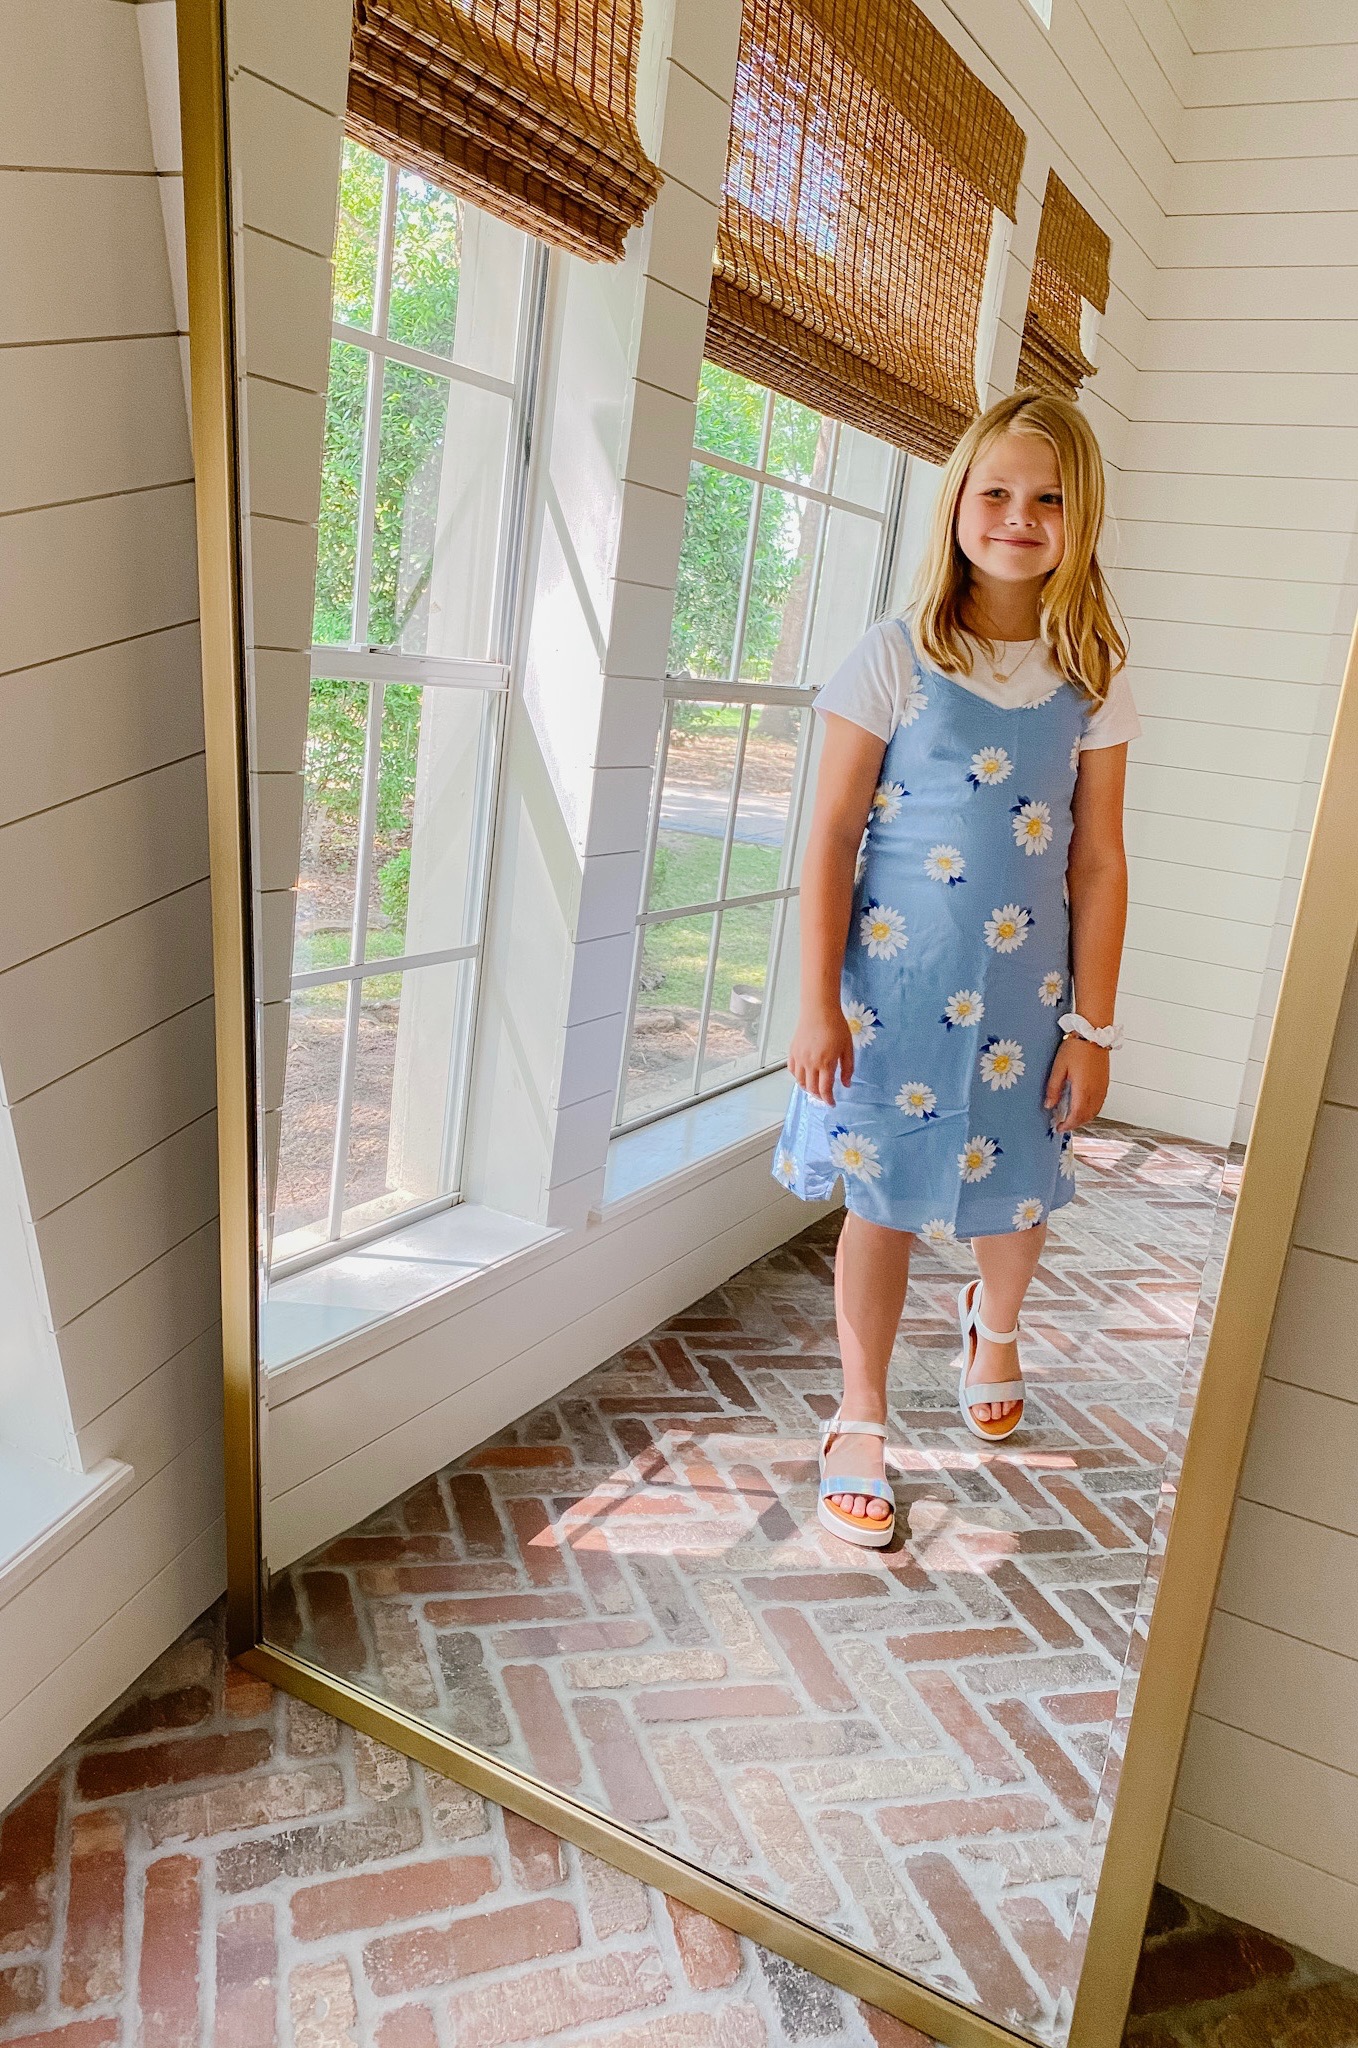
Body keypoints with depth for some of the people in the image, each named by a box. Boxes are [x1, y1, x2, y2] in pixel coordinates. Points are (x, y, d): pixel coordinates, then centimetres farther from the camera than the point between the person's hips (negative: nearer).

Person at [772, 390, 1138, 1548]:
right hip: (893, 980, -2)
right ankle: (862, 1425, 27)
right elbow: (832, 840, -7)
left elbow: (1099, 864, 1)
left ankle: (994, 1323, 50)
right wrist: (818, 1004, -10)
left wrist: (1092, 1025, 1)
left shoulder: (1091, 677, 0)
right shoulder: (897, 659, -7)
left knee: (1018, 1194, 13)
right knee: (882, 1199, 6)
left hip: (1023, 990, 3)